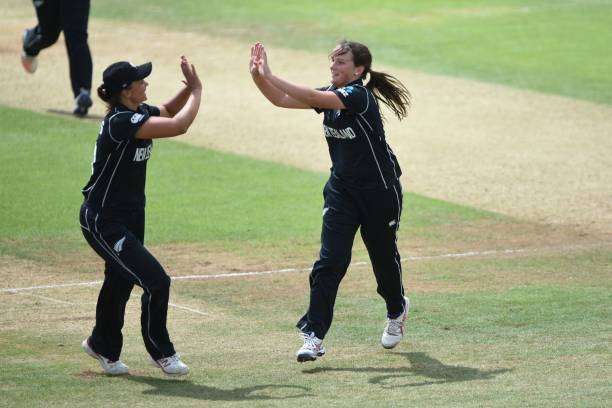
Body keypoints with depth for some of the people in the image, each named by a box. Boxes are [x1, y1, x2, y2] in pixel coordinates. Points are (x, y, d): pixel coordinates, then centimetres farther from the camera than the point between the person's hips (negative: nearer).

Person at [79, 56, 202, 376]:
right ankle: (160, 352, 6)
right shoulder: (121, 121, -26)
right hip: (103, 223, -10)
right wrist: (197, 90, -16)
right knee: (156, 281, -12)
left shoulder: (138, 113, 2)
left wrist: (189, 87, 3)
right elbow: (178, 125, -30)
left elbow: (168, 112, 22)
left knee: (121, 280, 22)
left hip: (129, 217, 10)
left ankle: (103, 345, 43)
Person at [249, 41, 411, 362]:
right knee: (330, 260, -8)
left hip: (380, 190, -6)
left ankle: (396, 311, 44)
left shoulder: (359, 96, -23)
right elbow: (283, 100, -4)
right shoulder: (331, 95, 0)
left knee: (383, 256, 14)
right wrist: (258, 77, -21)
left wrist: (269, 76, -38)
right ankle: (314, 336, -12)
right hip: (342, 189, 6)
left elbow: (311, 98, -36)